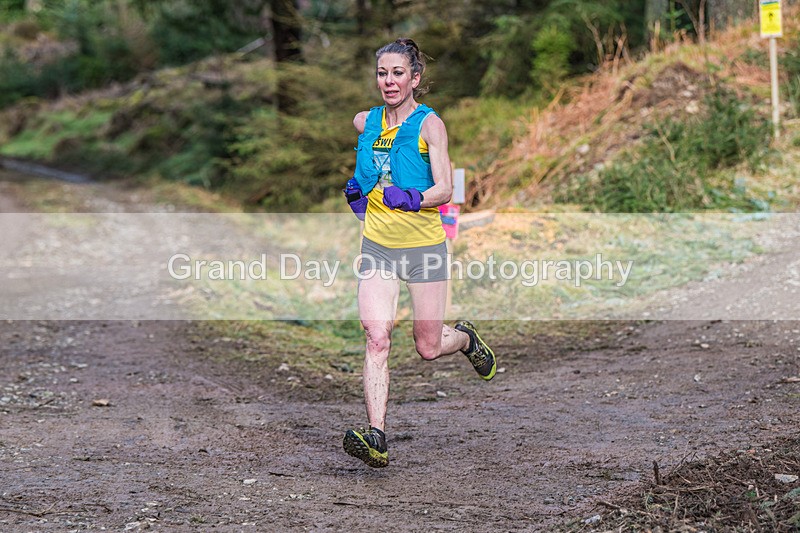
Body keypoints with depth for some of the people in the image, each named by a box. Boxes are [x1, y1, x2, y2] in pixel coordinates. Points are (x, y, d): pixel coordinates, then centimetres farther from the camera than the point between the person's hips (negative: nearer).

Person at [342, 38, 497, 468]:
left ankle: (465, 338, 39)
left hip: (424, 244, -3)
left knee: (428, 348, 3)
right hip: (377, 245, 3)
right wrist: (357, 186, 12)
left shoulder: (429, 124, -8)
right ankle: (376, 438, -19)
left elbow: (444, 190, -14)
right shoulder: (364, 122, 6)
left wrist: (412, 198, -31)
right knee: (376, 337, -15)